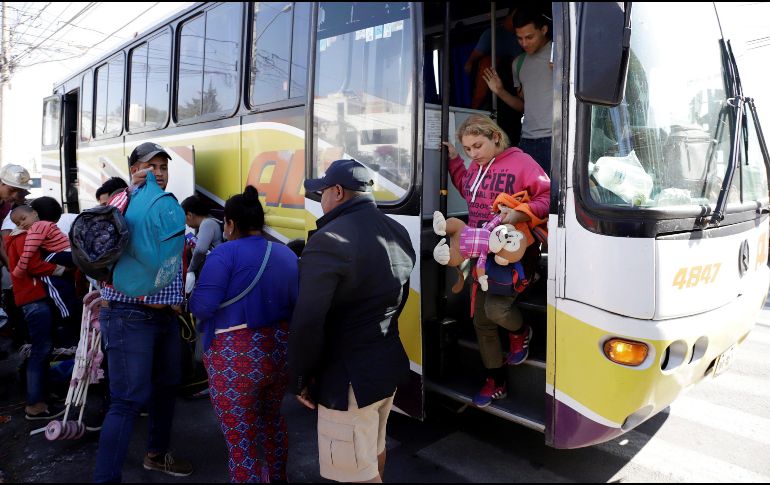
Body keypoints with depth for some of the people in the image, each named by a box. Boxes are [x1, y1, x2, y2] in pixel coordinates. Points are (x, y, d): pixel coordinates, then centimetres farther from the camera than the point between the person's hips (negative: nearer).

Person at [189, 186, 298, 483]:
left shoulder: (226, 253, -12)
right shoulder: (287, 254, 6)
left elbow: (201, 306, -18)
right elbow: (296, 302, 11)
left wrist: (191, 296, 4)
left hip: (237, 359, -7)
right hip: (281, 351, 7)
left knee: (242, 443, 9)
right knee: (272, 419, 30)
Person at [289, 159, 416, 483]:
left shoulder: (329, 240, -23)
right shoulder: (398, 233, 4)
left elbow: (307, 322, -24)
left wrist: (300, 378, -9)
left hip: (350, 377, -8)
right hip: (389, 363, 9)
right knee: (374, 449, 28)